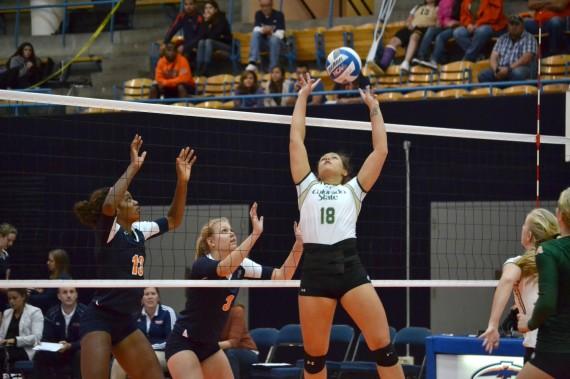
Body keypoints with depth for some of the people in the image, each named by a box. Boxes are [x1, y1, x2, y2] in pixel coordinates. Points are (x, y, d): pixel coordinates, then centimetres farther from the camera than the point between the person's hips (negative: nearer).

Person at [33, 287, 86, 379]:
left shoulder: (85, 312, -15)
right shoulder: (51, 314, -3)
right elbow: (46, 338, -3)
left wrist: (70, 346, -34)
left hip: (77, 350, -3)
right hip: (57, 352, 3)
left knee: (81, 355, -37)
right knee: (40, 355, -22)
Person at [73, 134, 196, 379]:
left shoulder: (138, 231, 10)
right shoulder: (108, 230, -11)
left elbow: (173, 221, 21)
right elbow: (108, 205, -33)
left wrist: (182, 181, 8)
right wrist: (133, 167, -26)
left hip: (125, 321, 8)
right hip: (99, 318, -8)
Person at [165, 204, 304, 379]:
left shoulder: (239, 266, 1)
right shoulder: (202, 264, -20)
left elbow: (282, 275, -5)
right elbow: (224, 268, -43)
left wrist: (299, 244, -20)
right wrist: (255, 233, -49)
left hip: (210, 345, 8)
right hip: (183, 343, -8)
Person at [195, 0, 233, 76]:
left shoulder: (221, 19, -13)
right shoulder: (206, 20, 3)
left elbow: (215, 35, -22)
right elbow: (201, 36, -7)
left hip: (226, 45, -5)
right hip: (212, 45, 5)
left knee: (208, 41, -31)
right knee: (201, 42, -24)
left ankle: (205, 70, -37)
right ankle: (198, 69, -33)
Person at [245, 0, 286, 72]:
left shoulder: (278, 15, -10)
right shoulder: (258, 14, 0)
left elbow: (280, 34, -17)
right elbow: (256, 29, -11)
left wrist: (271, 32, -33)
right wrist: (263, 30, -30)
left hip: (276, 42, -3)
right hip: (262, 42, 3)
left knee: (274, 39, -37)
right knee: (255, 34, -27)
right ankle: (253, 63, -41)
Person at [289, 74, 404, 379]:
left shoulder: (353, 189, 20)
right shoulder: (307, 187, 21)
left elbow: (381, 151, 16)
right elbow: (296, 140, 20)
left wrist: (374, 108, 22)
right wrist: (303, 96, 24)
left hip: (350, 267, -1)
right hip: (315, 271, 1)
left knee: (383, 346, -8)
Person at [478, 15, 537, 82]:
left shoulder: (529, 38, 5)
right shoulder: (502, 38, 20)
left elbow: (526, 59, -9)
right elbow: (493, 57, 11)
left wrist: (508, 69, -19)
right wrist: (496, 70, -12)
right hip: (502, 70, 4)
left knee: (517, 73, -41)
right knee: (483, 75, -25)